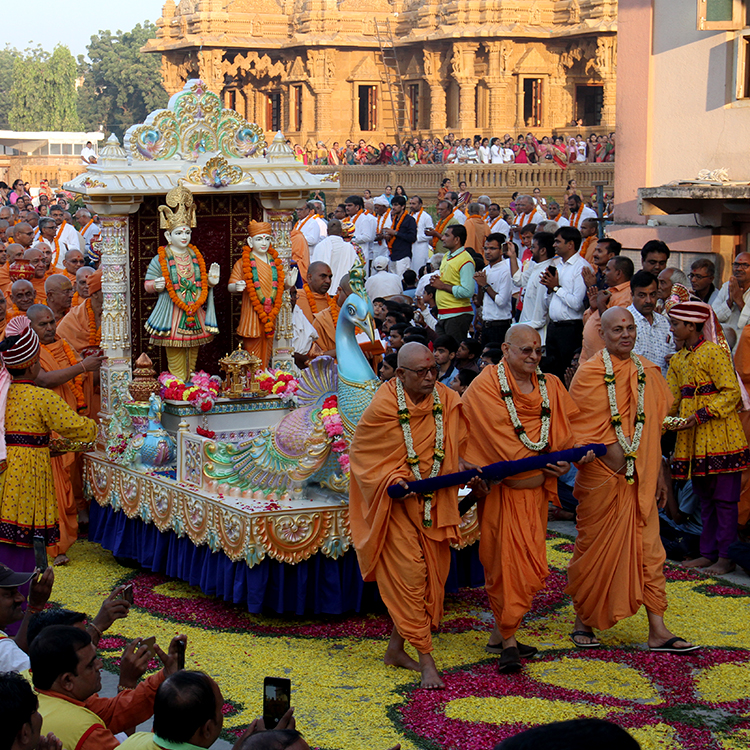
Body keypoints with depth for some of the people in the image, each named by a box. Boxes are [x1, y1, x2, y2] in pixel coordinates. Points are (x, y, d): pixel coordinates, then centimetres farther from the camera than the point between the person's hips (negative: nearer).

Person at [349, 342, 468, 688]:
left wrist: (466, 467, -8)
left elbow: (455, 445, 12)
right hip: (396, 503, -5)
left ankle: (396, 649, 23)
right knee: (409, 575, -9)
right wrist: (392, 480, -21)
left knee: (430, 576, 8)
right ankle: (426, 659, -4)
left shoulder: (446, 401, -1)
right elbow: (361, 453, -7)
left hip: (433, 502, 5)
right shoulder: (383, 408, -15)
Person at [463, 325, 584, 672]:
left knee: (528, 560, 7)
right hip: (502, 484, -6)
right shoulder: (486, 385, -7)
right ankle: (508, 639, -4)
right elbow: (499, 436, -13)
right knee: (507, 556, -8)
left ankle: (501, 635, 17)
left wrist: (564, 458, -9)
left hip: (537, 485, 6)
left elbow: (564, 428, 11)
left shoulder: (550, 386, 12)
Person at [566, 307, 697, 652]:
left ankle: (657, 630, 5)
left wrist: (658, 474, 13)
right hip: (601, 477, -4)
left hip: (640, 479, 4)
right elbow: (582, 429, -7)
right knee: (594, 548, 5)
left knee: (649, 549, 2)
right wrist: (611, 458, -16)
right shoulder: (589, 374, -6)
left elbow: (653, 427, 14)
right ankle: (583, 621, 21)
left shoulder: (648, 372, 9)